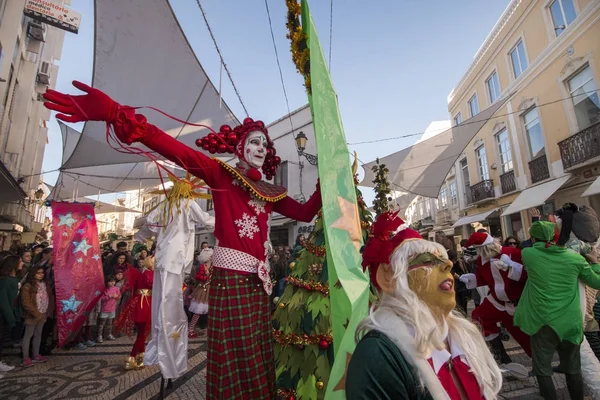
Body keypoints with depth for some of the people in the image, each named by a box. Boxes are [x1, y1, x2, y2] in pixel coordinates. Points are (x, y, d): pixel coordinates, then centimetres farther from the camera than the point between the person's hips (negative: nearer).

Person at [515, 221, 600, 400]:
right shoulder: (575, 258, -1)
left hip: (543, 322, -3)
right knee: (573, 369, 20)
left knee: (542, 369, 11)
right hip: (570, 323, 3)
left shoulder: (528, 253, -7)